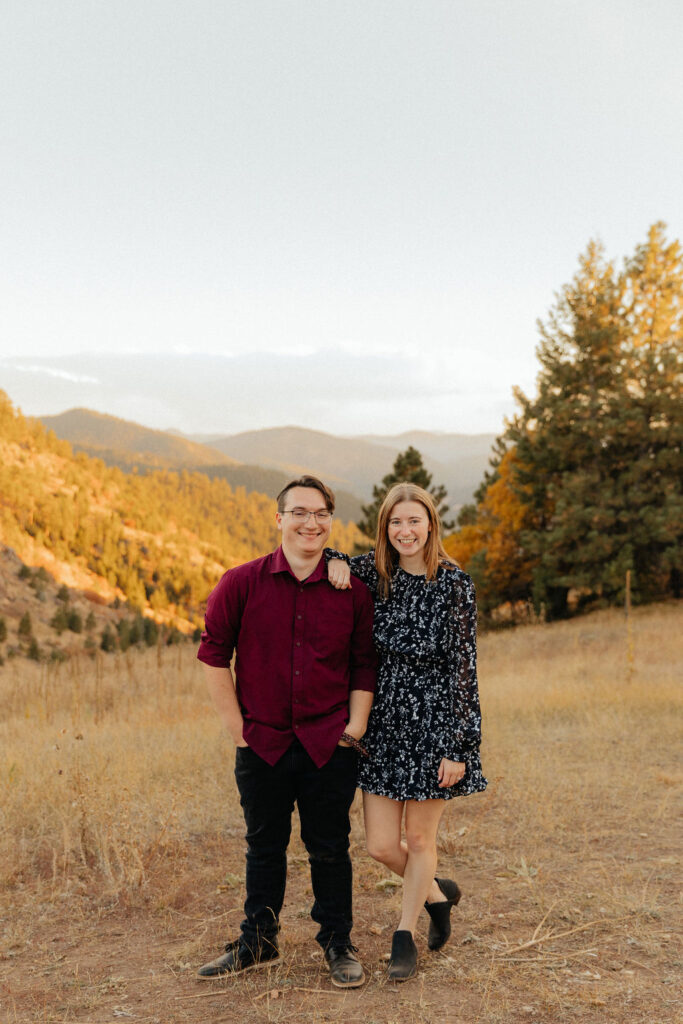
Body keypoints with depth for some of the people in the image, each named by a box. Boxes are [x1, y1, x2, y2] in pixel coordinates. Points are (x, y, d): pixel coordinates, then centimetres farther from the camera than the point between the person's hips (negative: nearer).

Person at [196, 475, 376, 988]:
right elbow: (214, 654, 2)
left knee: (330, 848, 10)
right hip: (262, 741, 1)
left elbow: (364, 665, 5)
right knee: (264, 846, 15)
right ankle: (259, 941, 33)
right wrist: (236, 725, -1)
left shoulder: (352, 590, -1)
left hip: (328, 745, 0)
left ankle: (339, 943, 29)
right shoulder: (241, 583, -5)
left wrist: (355, 728, -1)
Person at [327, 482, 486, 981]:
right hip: (384, 724, 4)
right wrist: (334, 561, -6)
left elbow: (463, 668, -10)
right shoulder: (375, 574, 2)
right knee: (381, 845, 7)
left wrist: (457, 748, -13)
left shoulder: (454, 584, -10)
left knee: (419, 838, 10)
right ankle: (437, 893, 37)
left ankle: (405, 935, 30)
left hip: (433, 724, -4)